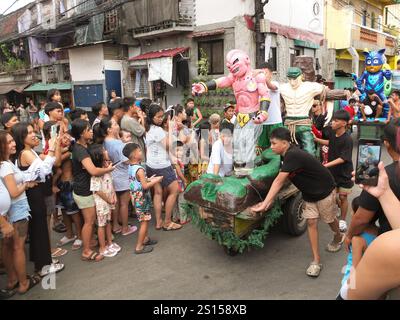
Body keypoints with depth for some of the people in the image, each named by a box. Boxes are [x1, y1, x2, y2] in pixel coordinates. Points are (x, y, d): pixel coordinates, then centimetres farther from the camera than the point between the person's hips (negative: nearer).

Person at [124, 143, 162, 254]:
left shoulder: (131, 167, 4)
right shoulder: (139, 169, -24)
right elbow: (145, 186, -25)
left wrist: (149, 179, 14)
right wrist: (156, 181, -13)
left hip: (136, 197, 9)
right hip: (141, 198, -9)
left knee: (145, 220, 22)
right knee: (144, 221, 0)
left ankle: (145, 239, 37)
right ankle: (139, 247, 7)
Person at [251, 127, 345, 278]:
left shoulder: (293, 156, -35)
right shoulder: (288, 155, -7)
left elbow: (278, 182, -37)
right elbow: (279, 181, -9)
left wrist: (265, 204, -36)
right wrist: (269, 200, -19)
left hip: (325, 191, -7)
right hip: (308, 193, 7)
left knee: (329, 219, 16)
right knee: (311, 222, 2)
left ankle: (339, 236, 49)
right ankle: (316, 260, 8)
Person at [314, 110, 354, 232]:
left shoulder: (347, 139, -24)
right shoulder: (332, 133, -4)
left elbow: (343, 158, -26)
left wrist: (327, 164, -31)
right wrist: (316, 139, 11)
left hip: (344, 172, -6)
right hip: (332, 170, 6)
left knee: (342, 196, 5)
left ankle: (343, 220, 23)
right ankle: (340, 208, 44)